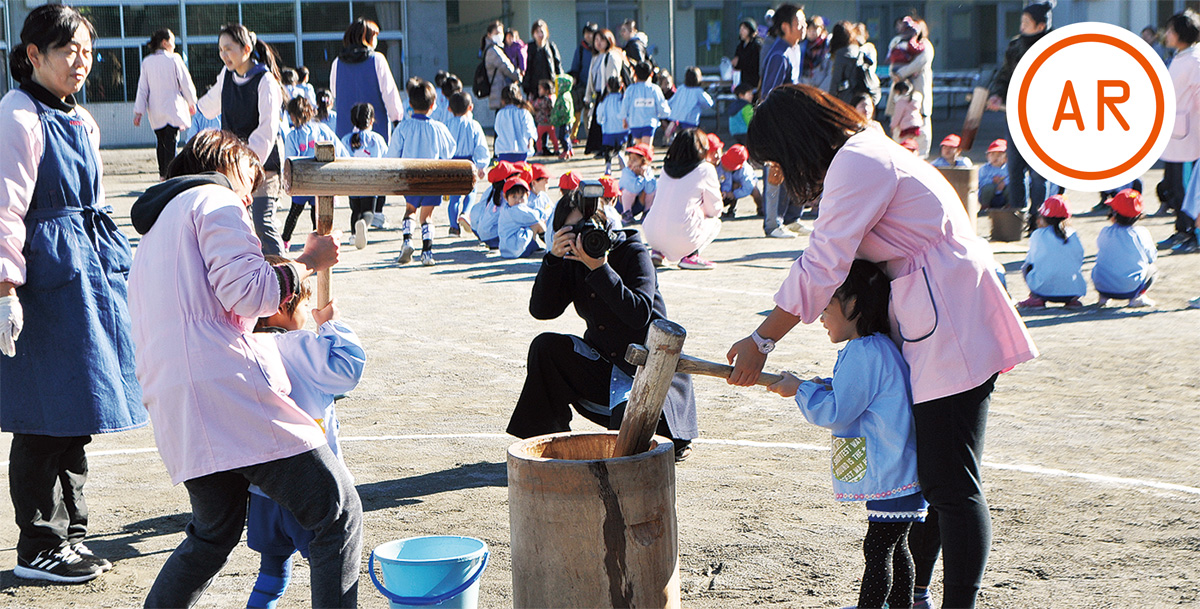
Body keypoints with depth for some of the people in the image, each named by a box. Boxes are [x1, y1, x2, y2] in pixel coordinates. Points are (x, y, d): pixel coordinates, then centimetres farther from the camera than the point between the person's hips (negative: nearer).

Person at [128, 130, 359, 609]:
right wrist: (308, 261, 4)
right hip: (229, 389, -9)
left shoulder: (153, 230, 31)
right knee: (339, 515, -6)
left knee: (215, 532, 26)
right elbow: (247, 292, -11)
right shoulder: (216, 200, 4)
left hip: (172, 409, 9)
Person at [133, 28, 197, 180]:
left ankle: (163, 173, 23)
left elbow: (143, 89, 4)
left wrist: (138, 112, 6)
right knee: (171, 142, -5)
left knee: (161, 141, 17)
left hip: (155, 111, 4)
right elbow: (186, 83, -3)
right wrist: (192, 103, 11)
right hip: (173, 108, -4)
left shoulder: (147, 62, 3)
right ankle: (169, 174, -13)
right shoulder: (174, 59, -8)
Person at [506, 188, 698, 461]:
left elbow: (639, 315, -27)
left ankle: (676, 437, 9)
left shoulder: (633, 253, -13)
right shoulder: (573, 262, 2)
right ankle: (548, 437, -3)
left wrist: (600, 269, -31)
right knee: (545, 346, -14)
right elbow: (541, 310, -9)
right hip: (603, 363, 6)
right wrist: (553, 259, -20)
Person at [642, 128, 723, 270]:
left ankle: (658, 251, 15)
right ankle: (690, 257, -1)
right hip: (681, 238, -6)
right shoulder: (705, 170, -3)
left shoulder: (666, 167, 13)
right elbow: (715, 210, 5)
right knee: (715, 222, 22)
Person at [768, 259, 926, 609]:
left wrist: (800, 391, -5)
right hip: (897, 472, 11)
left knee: (878, 549, -7)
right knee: (894, 546, 20)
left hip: (893, 476, -11)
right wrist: (824, 387, 9)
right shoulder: (878, 347, 14)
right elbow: (856, 395, 25)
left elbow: (835, 412, -19)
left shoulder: (864, 352, -19)